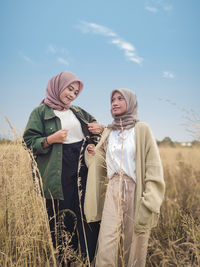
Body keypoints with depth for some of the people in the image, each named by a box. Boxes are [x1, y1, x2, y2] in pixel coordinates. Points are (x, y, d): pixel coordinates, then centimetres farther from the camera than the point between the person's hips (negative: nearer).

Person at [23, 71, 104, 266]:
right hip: (59, 176, -4)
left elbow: (94, 124, 29)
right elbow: (29, 141, 0)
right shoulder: (41, 112, 4)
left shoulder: (78, 112, 19)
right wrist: (50, 139, -17)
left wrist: (101, 128, 5)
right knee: (63, 223, 2)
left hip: (83, 170, 5)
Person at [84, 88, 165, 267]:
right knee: (107, 247, -4)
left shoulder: (142, 130, 0)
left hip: (135, 191, -3)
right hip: (113, 192, 3)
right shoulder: (108, 133, 13)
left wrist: (150, 202, -14)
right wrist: (91, 153, -1)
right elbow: (101, 163, 19)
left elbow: (153, 166, -6)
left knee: (134, 245, 4)